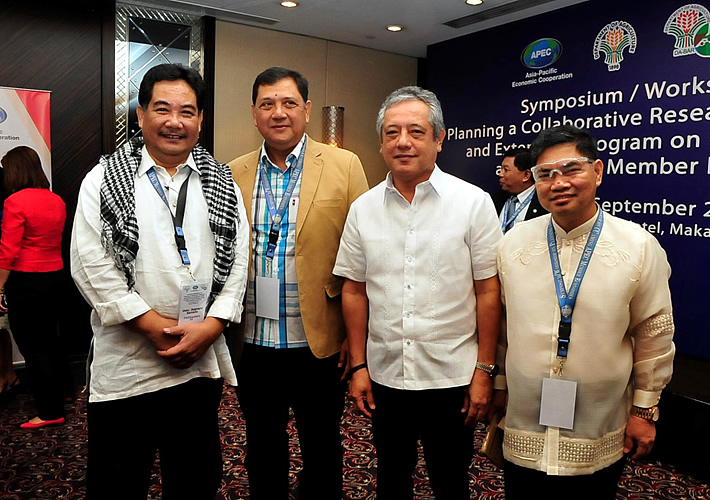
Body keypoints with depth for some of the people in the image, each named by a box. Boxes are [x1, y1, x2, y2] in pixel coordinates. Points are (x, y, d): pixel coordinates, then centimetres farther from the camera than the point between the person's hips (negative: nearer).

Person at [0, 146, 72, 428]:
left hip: (26, 280, -7)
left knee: (32, 345, 3)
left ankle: (50, 412, 10)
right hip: (55, 274, 7)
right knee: (49, 336, 22)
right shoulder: (56, 200, 5)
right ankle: (64, 389, 37)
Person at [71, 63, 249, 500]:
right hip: (124, 364, -2)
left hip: (202, 362, 2)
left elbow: (238, 260, 2)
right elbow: (90, 265, -7)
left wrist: (210, 326, -9)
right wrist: (154, 325, -13)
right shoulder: (104, 181, 0)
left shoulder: (221, 183, 7)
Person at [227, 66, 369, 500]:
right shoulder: (234, 175, 4)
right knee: (263, 453, 21)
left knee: (323, 454, 16)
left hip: (319, 345, -2)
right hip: (253, 345, 3)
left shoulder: (344, 166, -5)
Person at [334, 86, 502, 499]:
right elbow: (355, 290, 5)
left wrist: (485, 370, -7)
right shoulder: (363, 208, 1)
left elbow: (488, 292, -6)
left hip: (451, 377, -2)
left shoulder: (474, 203, -7)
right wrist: (358, 366, 3)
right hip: (384, 376, 3)